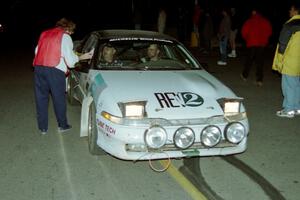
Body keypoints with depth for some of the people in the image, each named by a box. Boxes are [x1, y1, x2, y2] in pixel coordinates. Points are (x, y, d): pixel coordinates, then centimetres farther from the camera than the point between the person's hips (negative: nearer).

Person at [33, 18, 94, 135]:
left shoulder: (44, 34, 21)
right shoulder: (65, 37, 2)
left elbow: (37, 51, 19)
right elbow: (70, 59, -4)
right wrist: (82, 57, 14)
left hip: (38, 68, 5)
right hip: (55, 70, -5)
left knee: (41, 98, 10)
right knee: (59, 98, 8)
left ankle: (43, 128, 14)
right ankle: (63, 125, 18)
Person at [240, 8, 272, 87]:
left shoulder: (249, 21, -5)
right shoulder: (265, 21, 0)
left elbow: (244, 32, -5)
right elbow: (269, 31, -1)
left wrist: (247, 39, 12)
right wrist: (264, 39, 14)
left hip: (251, 43, -1)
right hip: (261, 44, 1)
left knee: (249, 60, 14)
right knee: (260, 61, 4)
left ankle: (245, 76, 26)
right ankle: (259, 80, -1)